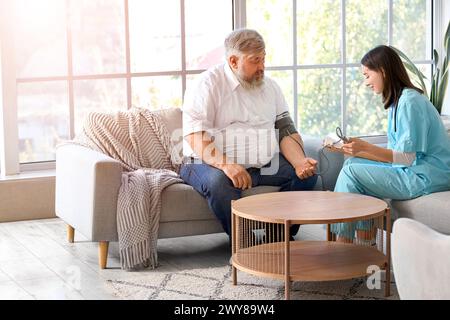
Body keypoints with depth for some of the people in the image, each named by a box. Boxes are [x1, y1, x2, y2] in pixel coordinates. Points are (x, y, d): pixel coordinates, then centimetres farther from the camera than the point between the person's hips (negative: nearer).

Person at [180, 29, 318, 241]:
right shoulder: (209, 84, -6)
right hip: (213, 164, -6)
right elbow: (194, 137, -17)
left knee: (307, 174, -11)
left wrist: (300, 162, -12)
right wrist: (225, 164, -34)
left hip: (264, 165, 6)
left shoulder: (270, 86, 14)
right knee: (218, 181, -37)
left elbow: (286, 130, 10)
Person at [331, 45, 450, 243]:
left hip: (426, 178, -10)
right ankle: (366, 247, 2)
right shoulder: (399, 100, 15)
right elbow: (394, 154, 12)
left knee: (351, 173, -13)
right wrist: (359, 150, 6)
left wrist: (367, 148, -24)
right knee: (354, 164, 5)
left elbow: (408, 157, -20)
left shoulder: (410, 102, -16)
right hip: (414, 171, 10)